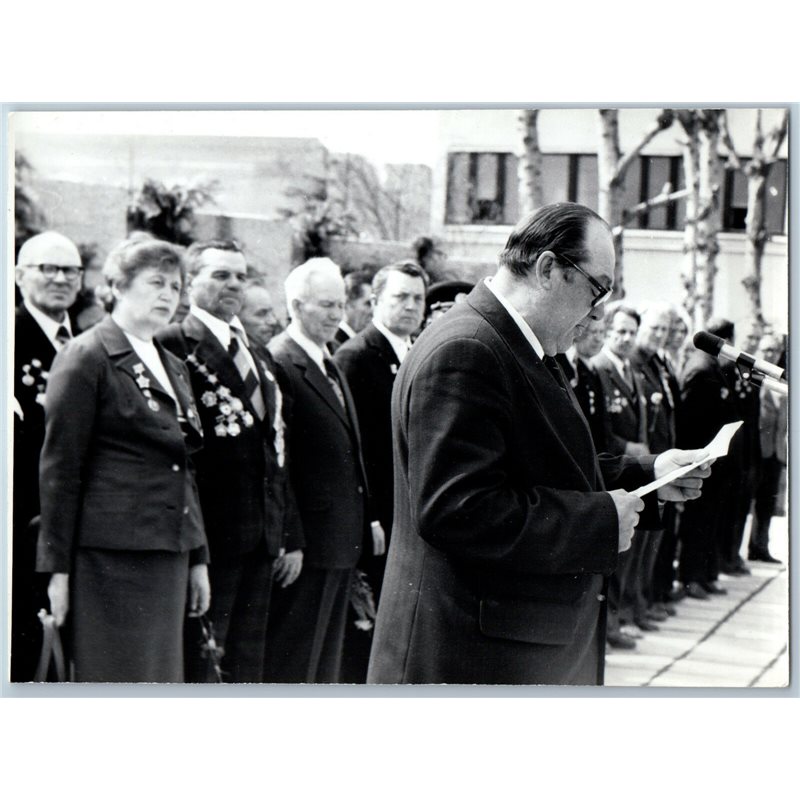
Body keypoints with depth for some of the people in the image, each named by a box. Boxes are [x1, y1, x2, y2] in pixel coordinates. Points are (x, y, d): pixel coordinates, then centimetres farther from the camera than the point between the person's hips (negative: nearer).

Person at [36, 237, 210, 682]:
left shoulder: (173, 368, 18)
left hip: (168, 553, 8)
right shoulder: (87, 358, -5)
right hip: (112, 556, -8)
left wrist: (198, 558, 17)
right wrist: (58, 566, -10)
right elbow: (59, 469, -7)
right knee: (116, 685, -5)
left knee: (161, 683, 8)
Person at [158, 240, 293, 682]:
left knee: (247, 670, 12)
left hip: (260, 543, 8)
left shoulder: (260, 358, 19)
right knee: (198, 668, -4)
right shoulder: (172, 346, -8)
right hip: (206, 540, -8)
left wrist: (287, 534, 18)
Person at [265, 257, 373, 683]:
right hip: (308, 543, -9)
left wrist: (367, 518, 16)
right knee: (292, 661, -2)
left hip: (342, 541, 9)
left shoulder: (331, 367, 16)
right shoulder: (279, 364, -15)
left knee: (326, 656, 17)